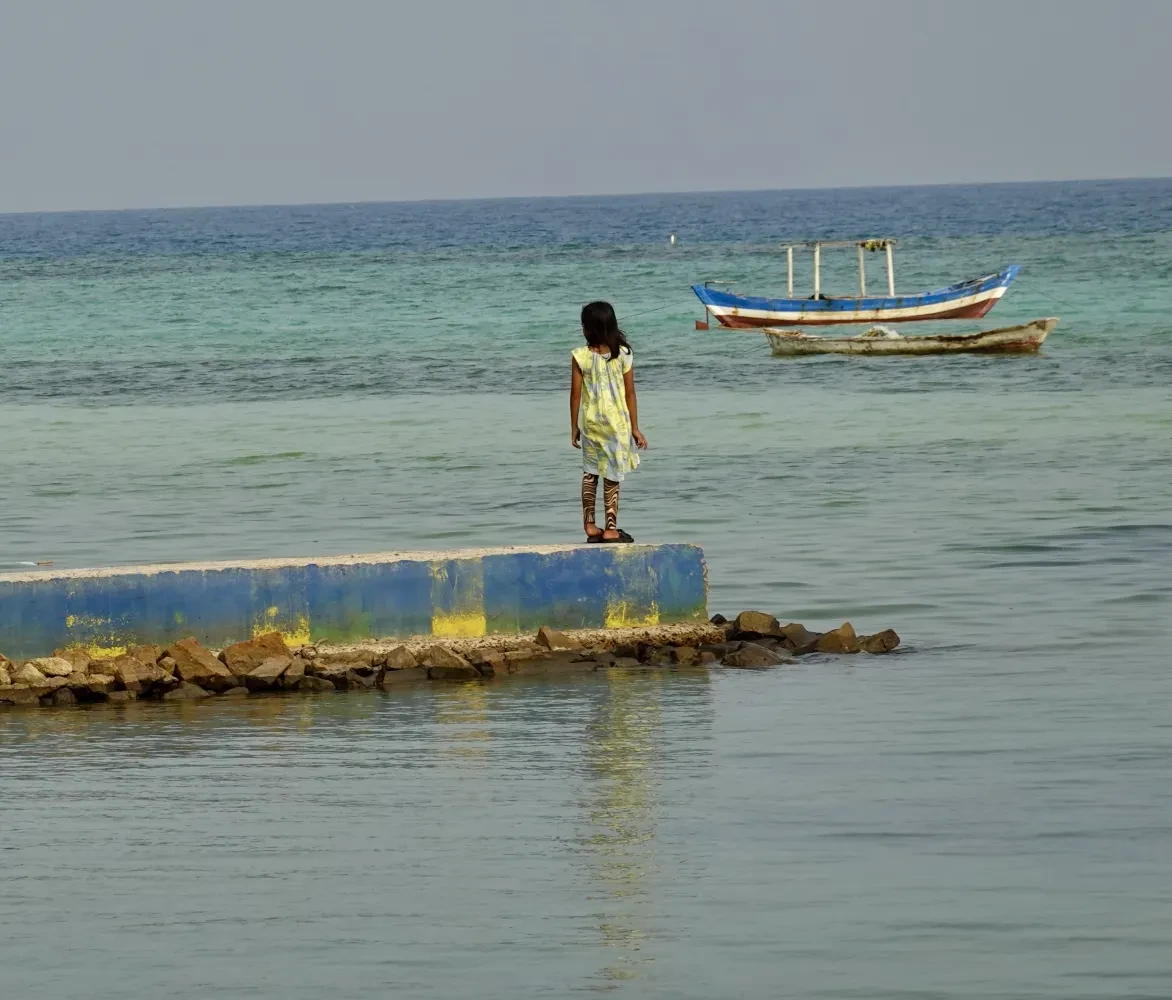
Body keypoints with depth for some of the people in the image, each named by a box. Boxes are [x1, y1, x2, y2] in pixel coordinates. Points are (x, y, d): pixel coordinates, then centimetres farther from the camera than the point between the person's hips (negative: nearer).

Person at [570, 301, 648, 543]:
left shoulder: (581, 356, -9)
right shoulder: (623, 354, -8)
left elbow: (575, 394, -4)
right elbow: (630, 393, -4)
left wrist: (574, 427, 7)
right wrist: (635, 428, 4)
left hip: (590, 421, 1)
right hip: (617, 422, -1)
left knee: (590, 472, 17)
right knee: (612, 476, 5)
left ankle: (589, 524, 19)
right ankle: (611, 528, 7)